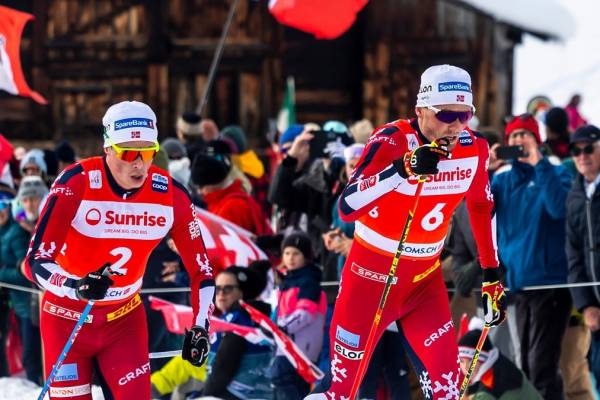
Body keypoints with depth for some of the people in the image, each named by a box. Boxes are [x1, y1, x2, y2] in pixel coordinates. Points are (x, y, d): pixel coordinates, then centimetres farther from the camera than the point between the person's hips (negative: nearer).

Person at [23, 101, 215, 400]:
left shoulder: (171, 195, -13)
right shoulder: (76, 184, -23)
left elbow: (200, 270, 0)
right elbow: (35, 263, -27)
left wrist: (200, 328, -11)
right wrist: (78, 286, -45)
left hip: (124, 318, 3)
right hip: (67, 316, -2)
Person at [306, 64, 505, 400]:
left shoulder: (474, 149, -7)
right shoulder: (392, 142, -22)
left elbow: (482, 207, 13)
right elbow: (348, 207, -34)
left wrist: (492, 275, 15)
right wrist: (404, 168, -45)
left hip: (425, 278, 4)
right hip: (372, 274, -4)